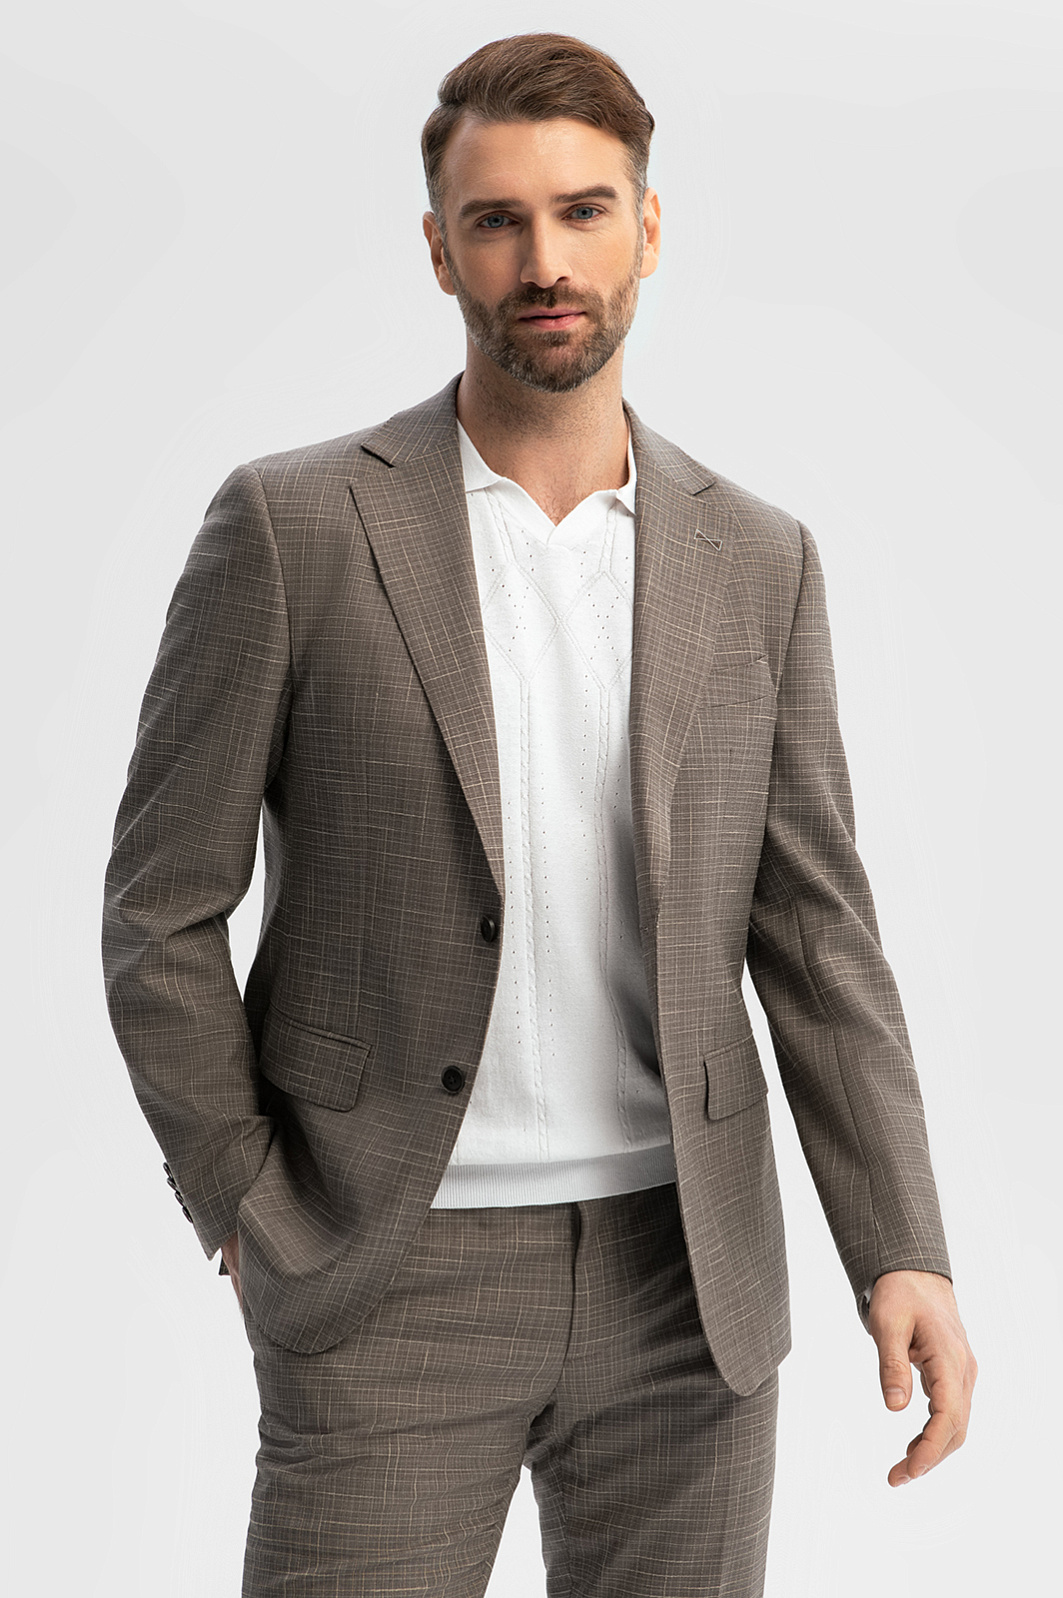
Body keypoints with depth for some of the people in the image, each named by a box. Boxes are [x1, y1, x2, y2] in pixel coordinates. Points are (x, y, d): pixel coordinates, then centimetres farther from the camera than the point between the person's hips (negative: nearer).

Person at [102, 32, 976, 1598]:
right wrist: (256, 1219, -4)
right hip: (392, 1289, -3)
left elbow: (813, 932, 3)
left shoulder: (757, 562, 4)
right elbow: (163, 911, -2)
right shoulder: (293, 526, -5)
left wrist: (903, 1253, -6)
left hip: (681, 1276, 3)